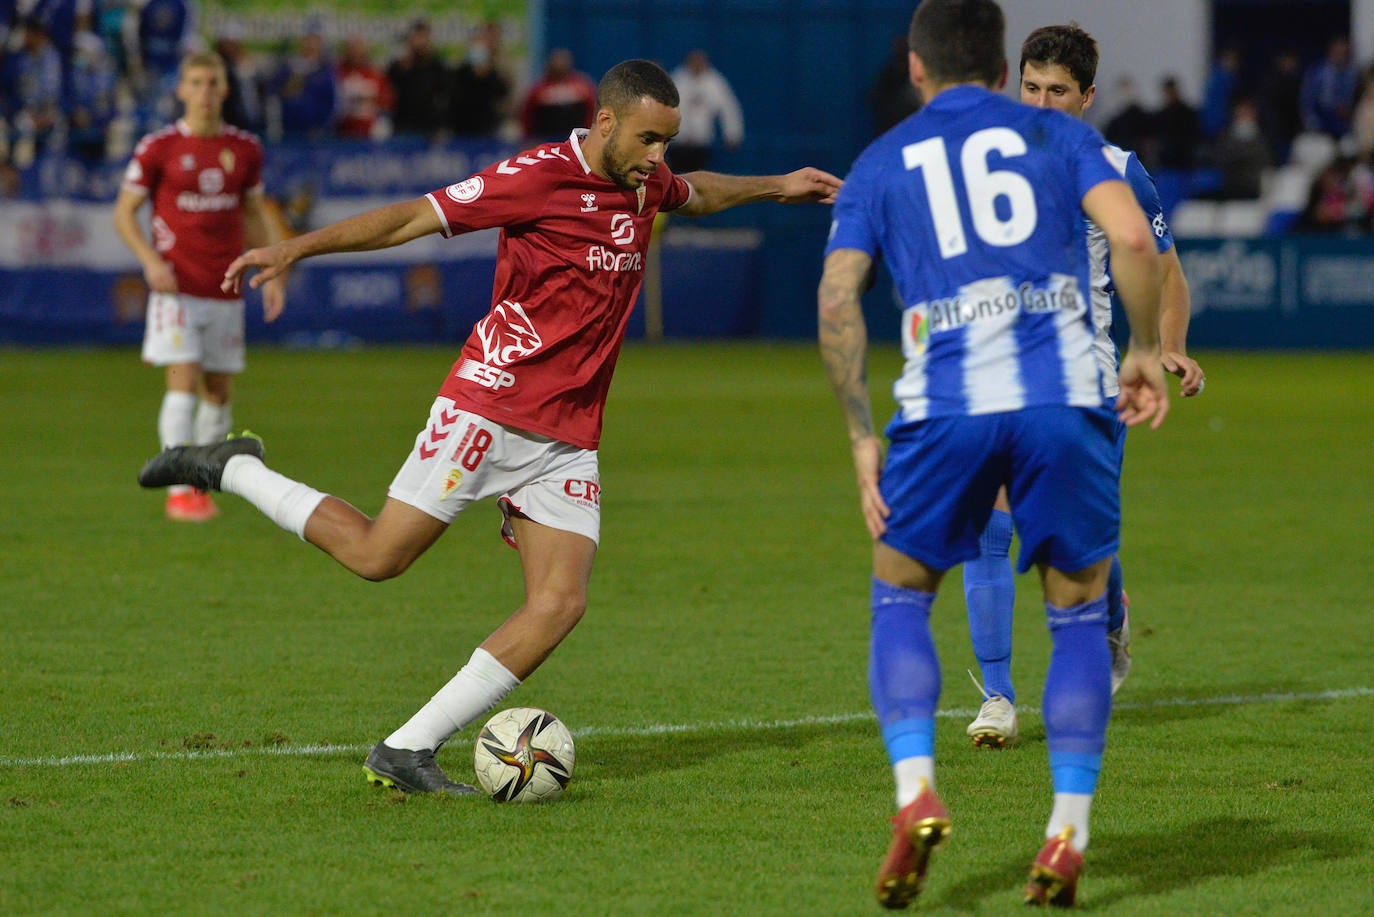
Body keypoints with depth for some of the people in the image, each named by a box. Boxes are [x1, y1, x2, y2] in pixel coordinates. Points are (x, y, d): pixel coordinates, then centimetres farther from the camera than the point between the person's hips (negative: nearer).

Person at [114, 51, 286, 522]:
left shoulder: (245, 149, 8)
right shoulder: (158, 147, -3)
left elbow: (255, 215, 18)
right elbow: (124, 212, 1)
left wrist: (273, 273, 8)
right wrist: (151, 259, -15)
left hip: (225, 289, 4)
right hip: (176, 286, -4)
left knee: (220, 390, 5)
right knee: (183, 381, -14)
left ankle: (203, 485, 17)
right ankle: (179, 489, -14)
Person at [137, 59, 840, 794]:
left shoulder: (644, 183, 12)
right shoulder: (542, 175, -12)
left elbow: (695, 193, 38)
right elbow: (413, 218, -13)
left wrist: (775, 187, 35)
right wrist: (297, 247, -18)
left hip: (568, 437, 7)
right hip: (489, 404, -7)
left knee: (560, 604, -9)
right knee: (378, 554, -10)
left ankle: (407, 751, -6)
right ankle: (231, 470, 13)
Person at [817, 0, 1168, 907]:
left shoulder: (881, 164, 16)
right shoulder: (1059, 135, 15)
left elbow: (837, 297, 5)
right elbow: (1135, 240, -2)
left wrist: (862, 436, 7)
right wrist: (1146, 353, 10)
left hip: (944, 408, 0)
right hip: (1066, 398, 0)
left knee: (901, 596, 19)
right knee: (1080, 614, 14)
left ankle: (916, 792, -1)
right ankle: (1068, 838, 4)